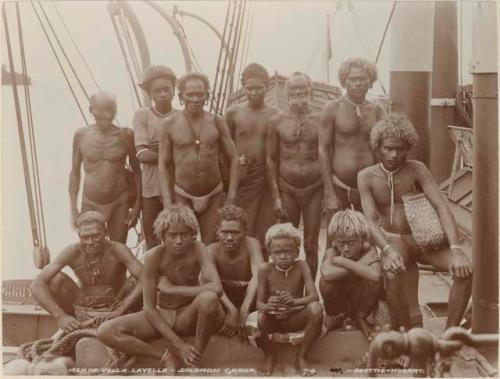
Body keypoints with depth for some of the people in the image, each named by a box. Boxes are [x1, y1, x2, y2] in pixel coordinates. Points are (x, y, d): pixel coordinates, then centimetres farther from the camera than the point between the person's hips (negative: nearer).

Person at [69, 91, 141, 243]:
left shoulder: (125, 135, -4)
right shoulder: (81, 135, -1)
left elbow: (136, 170, 3)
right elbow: (75, 172, 7)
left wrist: (137, 205, -1)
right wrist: (73, 208, 4)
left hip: (119, 203, -1)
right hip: (90, 203, 1)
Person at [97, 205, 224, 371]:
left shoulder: (197, 249, -18)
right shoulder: (153, 257, -19)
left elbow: (216, 288, -34)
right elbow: (149, 308, -18)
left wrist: (172, 288, -27)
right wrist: (179, 345, -26)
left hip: (189, 316, -1)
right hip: (160, 316, 1)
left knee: (208, 298, -36)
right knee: (105, 332, -21)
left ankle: (194, 361, -14)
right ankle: (167, 357, -14)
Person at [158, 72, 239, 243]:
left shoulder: (217, 122, 0)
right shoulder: (169, 124, -2)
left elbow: (233, 157, 4)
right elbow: (163, 165, 0)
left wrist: (231, 197, -2)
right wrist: (167, 202, -7)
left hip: (214, 196, 1)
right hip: (182, 197, -1)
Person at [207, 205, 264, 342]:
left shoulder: (251, 244, -18)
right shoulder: (212, 250, -18)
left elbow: (257, 276, -34)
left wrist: (244, 310, -48)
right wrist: (231, 309, -52)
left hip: (248, 301, 0)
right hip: (223, 302, 0)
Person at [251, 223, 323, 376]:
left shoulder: (301, 266, -9)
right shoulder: (265, 269, -10)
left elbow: (314, 296, -18)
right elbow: (259, 303, -11)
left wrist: (294, 302, -39)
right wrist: (267, 307, -37)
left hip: (296, 318, 1)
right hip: (272, 319, 0)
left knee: (316, 308, -30)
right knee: (257, 319, -34)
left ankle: (301, 357, -7)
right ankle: (269, 356, 1)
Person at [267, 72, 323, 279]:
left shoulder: (319, 120, 2)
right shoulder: (276, 121, 1)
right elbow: (271, 160, 2)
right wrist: (276, 196, -3)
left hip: (315, 189, 0)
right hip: (286, 189, 0)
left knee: (311, 245, 7)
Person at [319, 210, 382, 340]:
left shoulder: (369, 251, -17)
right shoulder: (332, 253, -18)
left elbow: (375, 275, -41)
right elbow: (327, 274, -44)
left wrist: (344, 262, -34)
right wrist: (360, 265, -36)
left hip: (360, 303, 1)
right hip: (338, 303, 0)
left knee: (375, 280, -29)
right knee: (326, 281, -31)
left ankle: (360, 317, 0)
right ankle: (336, 316, 1)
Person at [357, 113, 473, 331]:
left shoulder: (416, 169, -6)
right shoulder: (367, 177, -5)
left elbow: (441, 206, -16)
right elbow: (371, 221, -14)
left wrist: (456, 250, -30)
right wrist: (388, 250, -34)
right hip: (393, 241, -1)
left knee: (465, 270, -24)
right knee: (392, 274, -35)